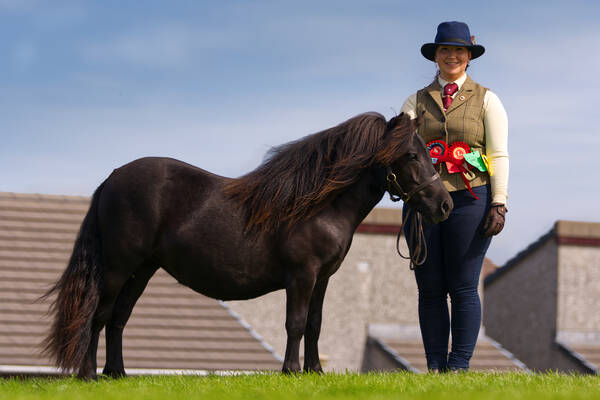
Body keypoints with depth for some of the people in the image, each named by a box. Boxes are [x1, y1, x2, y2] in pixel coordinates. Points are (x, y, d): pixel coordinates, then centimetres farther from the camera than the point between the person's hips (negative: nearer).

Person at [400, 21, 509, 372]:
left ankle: (459, 365, -1)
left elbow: (499, 155, 3)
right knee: (430, 289, 2)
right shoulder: (416, 103, 14)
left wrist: (499, 204, -6)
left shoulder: (486, 100, 8)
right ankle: (435, 365, 6)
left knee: (464, 288, -4)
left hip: (469, 199, -2)